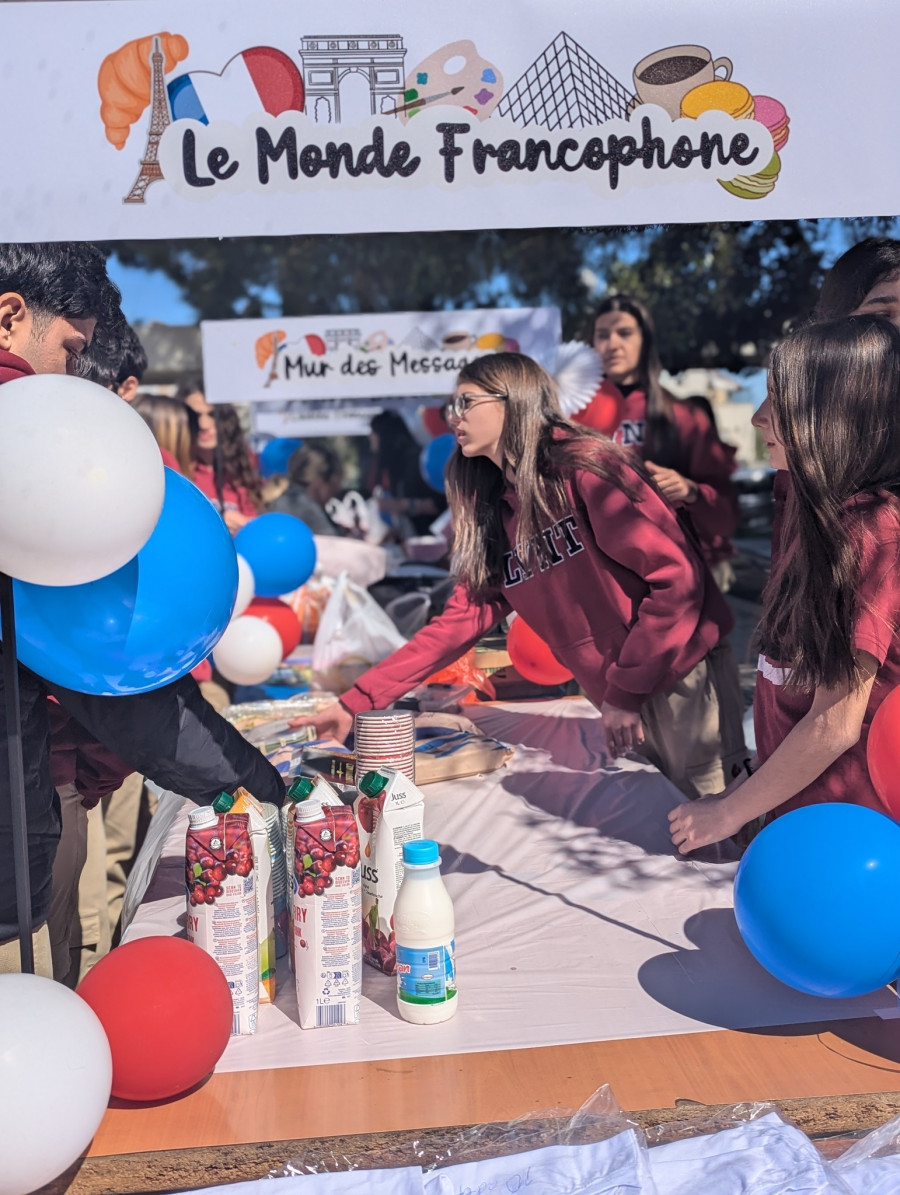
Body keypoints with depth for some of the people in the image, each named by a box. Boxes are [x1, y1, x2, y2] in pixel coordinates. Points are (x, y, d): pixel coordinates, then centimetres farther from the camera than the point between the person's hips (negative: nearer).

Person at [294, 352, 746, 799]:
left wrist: (626, 692, -15)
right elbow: (460, 620, 8)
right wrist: (355, 702, 3)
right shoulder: (494, 511, 9)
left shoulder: (585, 467, -13)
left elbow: (678, 576, -17)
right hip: (618, 697, 7)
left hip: (684, 682, -7)